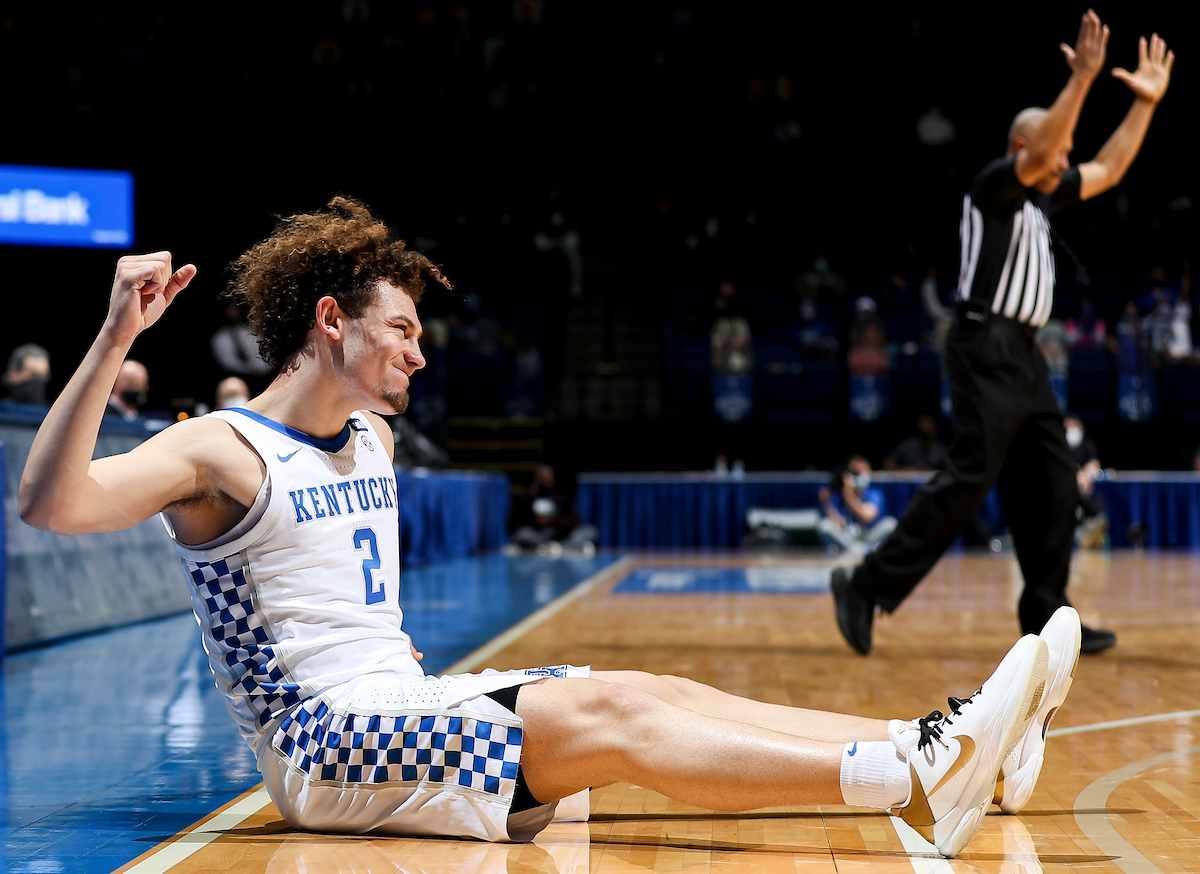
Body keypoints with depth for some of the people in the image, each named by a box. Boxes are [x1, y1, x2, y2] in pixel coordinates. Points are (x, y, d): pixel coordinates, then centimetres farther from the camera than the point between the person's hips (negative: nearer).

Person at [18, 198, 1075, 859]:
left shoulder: (372, 439, 16)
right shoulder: (217, 452, -8)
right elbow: (50, 503, -23)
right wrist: (115, 341, -36)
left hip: (411, 705, 9)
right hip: (324, 743, -8)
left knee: (647, 692, -11)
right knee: (606, 715, -25)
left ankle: (931, 746, -19)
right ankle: (913, 780, -36)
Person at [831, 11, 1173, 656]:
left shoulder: (1041, 196, 19)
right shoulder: (994, 182, -6)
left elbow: (1108, 170, 27)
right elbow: (1037, 153, -26)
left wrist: (1146, 101, 22)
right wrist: (1082, 80, -29)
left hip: (1022, 355, 10)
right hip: (987, 348, -10)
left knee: (1052, 487, 8)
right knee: (969, 478, -15)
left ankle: (1045, 615, 13)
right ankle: (869, 586, -12)